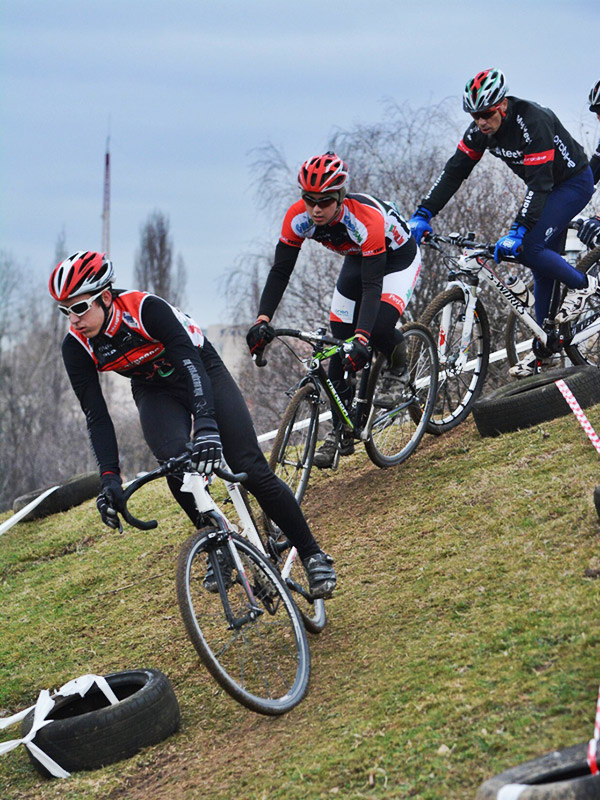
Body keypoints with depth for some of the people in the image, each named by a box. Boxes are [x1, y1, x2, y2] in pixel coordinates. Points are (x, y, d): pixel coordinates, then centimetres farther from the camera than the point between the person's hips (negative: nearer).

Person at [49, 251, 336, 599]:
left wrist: (206, 424, -56)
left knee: (250, 468, -14)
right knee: (176, 459, -29)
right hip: (155, 393, 3)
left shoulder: (146, 309, -33)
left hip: (203, 372, -3)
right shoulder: (77, 346, -19)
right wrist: (110, 477, -28)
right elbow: (96, 414, -18)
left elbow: (190, 363, -41)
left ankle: (312, 554, 1)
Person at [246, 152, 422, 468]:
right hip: (357, 258, 5)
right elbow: (280, 271, -22)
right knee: (340, 340, -7)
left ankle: (398, 359, 8)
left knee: (379, 327, -29)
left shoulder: (366, 219, -40)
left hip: (398, 255, -5)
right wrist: (262, 321, -35)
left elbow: (372, 286, -42)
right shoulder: (298, 217, -26)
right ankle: (342, 430, 1)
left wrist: (361, 339, -53)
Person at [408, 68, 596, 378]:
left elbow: (539, 182, -37)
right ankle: (542, 350, 12)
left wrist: (517, 232, -44)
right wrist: (422, 214, -18)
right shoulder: (481, 129, -11)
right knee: (544, 268, 7)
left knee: (528, 249, -22)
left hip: (573, 182, -8)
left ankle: (582, 284, 1)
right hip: (545, 188, 8)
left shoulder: (532, 122, -33)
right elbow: (454, 170, -9)